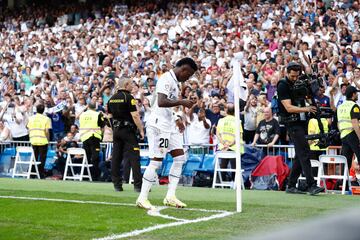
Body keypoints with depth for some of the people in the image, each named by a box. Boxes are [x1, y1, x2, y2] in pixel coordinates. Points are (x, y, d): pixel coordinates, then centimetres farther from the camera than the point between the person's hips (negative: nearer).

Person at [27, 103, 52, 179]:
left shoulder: (31, 118, 6)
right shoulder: (46, 119, -5)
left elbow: (29, 130, 7)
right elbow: (47, 131, -9)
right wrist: (48, 140, 3)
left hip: (33, 141, 4)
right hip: (43, 141, -4)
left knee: (34, 158, 14)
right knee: (42, 158, 3)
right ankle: (41, 175, 2)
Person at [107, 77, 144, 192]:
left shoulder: (112, 99, 11)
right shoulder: (128, 97, -11)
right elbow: (135, 116, -17)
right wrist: (141, 130, -12)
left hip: (116, 130, 7)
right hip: (128, 130, -7)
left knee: (116, 157, 7)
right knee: (134, 157, -7)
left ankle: (117, 184, 7)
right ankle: (138, 185, -12)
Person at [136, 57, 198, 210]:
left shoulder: (175, 81, 17)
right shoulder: (166, 79, -13)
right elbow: (161, 102, -26)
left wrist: (177, 119, 16)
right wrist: (182, 102, -21)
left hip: (169, 126, 10)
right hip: (159, 124, -10)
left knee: (179, 157, 7)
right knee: (156, 161, -9)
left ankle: (170, 196, 9)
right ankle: (142, 198, -4)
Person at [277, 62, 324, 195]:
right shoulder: (283, 86, -9)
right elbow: (289, 108, -17)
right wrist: (305, 109, -28)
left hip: (302, 122, 8)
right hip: (292, 123, -8)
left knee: (300, 155, 9)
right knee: (304, 153, -16)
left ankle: (291, 185, 15)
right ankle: (311, 185, -19)